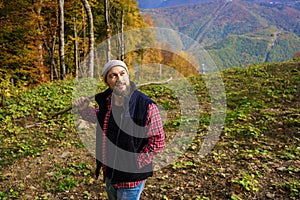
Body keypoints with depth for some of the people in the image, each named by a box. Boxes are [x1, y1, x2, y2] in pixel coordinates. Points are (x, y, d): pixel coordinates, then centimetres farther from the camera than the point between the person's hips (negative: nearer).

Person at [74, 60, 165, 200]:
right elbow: (98, 116, 18)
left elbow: (157, 143, -18)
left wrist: (134, 163, -17)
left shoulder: (146, 106, -23)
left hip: (131, 178, -6)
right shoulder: (106, 100, -5)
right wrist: (83, 109, -1)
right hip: (109, 174, 7)